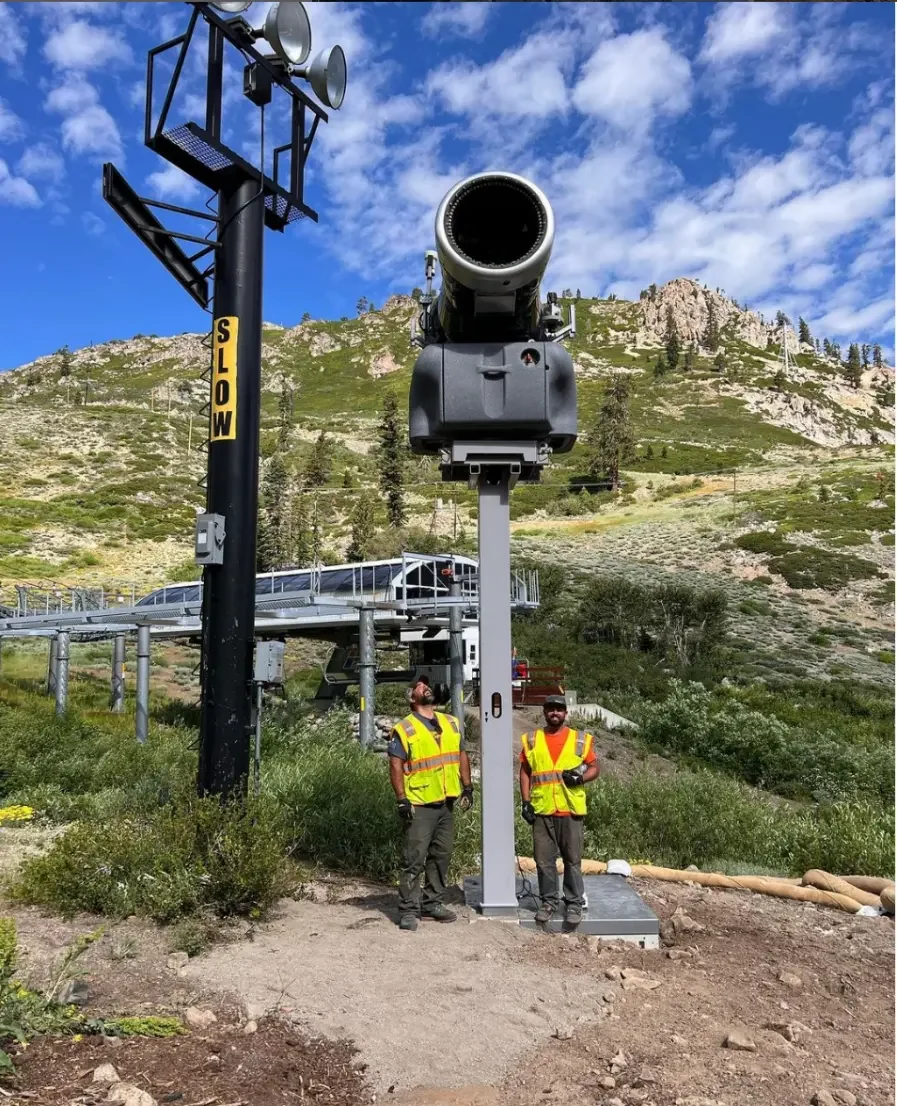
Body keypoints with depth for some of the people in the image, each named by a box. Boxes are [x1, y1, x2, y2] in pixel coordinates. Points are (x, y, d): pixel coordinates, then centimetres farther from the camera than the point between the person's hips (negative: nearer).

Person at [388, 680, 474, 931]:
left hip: (446, 803, 6)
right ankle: (409, 909, 6)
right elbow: (396, 766, -10)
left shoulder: (451, 723, 10)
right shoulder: (404, 729, -7)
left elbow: (461, 755, 16)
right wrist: (401, 800, -15)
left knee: (441, 856, 14)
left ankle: (433, 903, 27)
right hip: (419, 806, -6)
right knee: (414, 859, -3)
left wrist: (467, 787, 10)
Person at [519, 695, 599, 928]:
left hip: (570, 810, -1)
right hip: (541, 810, 1)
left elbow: (594, 768, 7)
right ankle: (548, 901, 21)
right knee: (544, 859, 7)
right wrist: (525, 802, 0)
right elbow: (525, 773, 9)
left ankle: (574, 903, 18)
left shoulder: (581, 739, 2)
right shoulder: (531, 740, 6)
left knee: (572, 860, 6)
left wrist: (581, 778, -14)